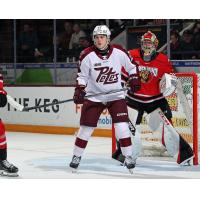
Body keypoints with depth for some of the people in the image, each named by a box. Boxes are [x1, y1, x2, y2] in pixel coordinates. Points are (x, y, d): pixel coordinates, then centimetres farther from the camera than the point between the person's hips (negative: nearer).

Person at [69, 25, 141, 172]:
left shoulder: (119, 52, -9)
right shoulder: (87, 55, -12)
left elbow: (131, 66, 9)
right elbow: (82, 75, -3)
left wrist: (134, 80, 0)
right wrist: (79, 90, -16)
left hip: (116, 95, 0)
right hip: (94, 95, 0)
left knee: (122, 125, -9)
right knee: (86, 127, 0)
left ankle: (128, 156, 1)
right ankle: (77, 156, 16)